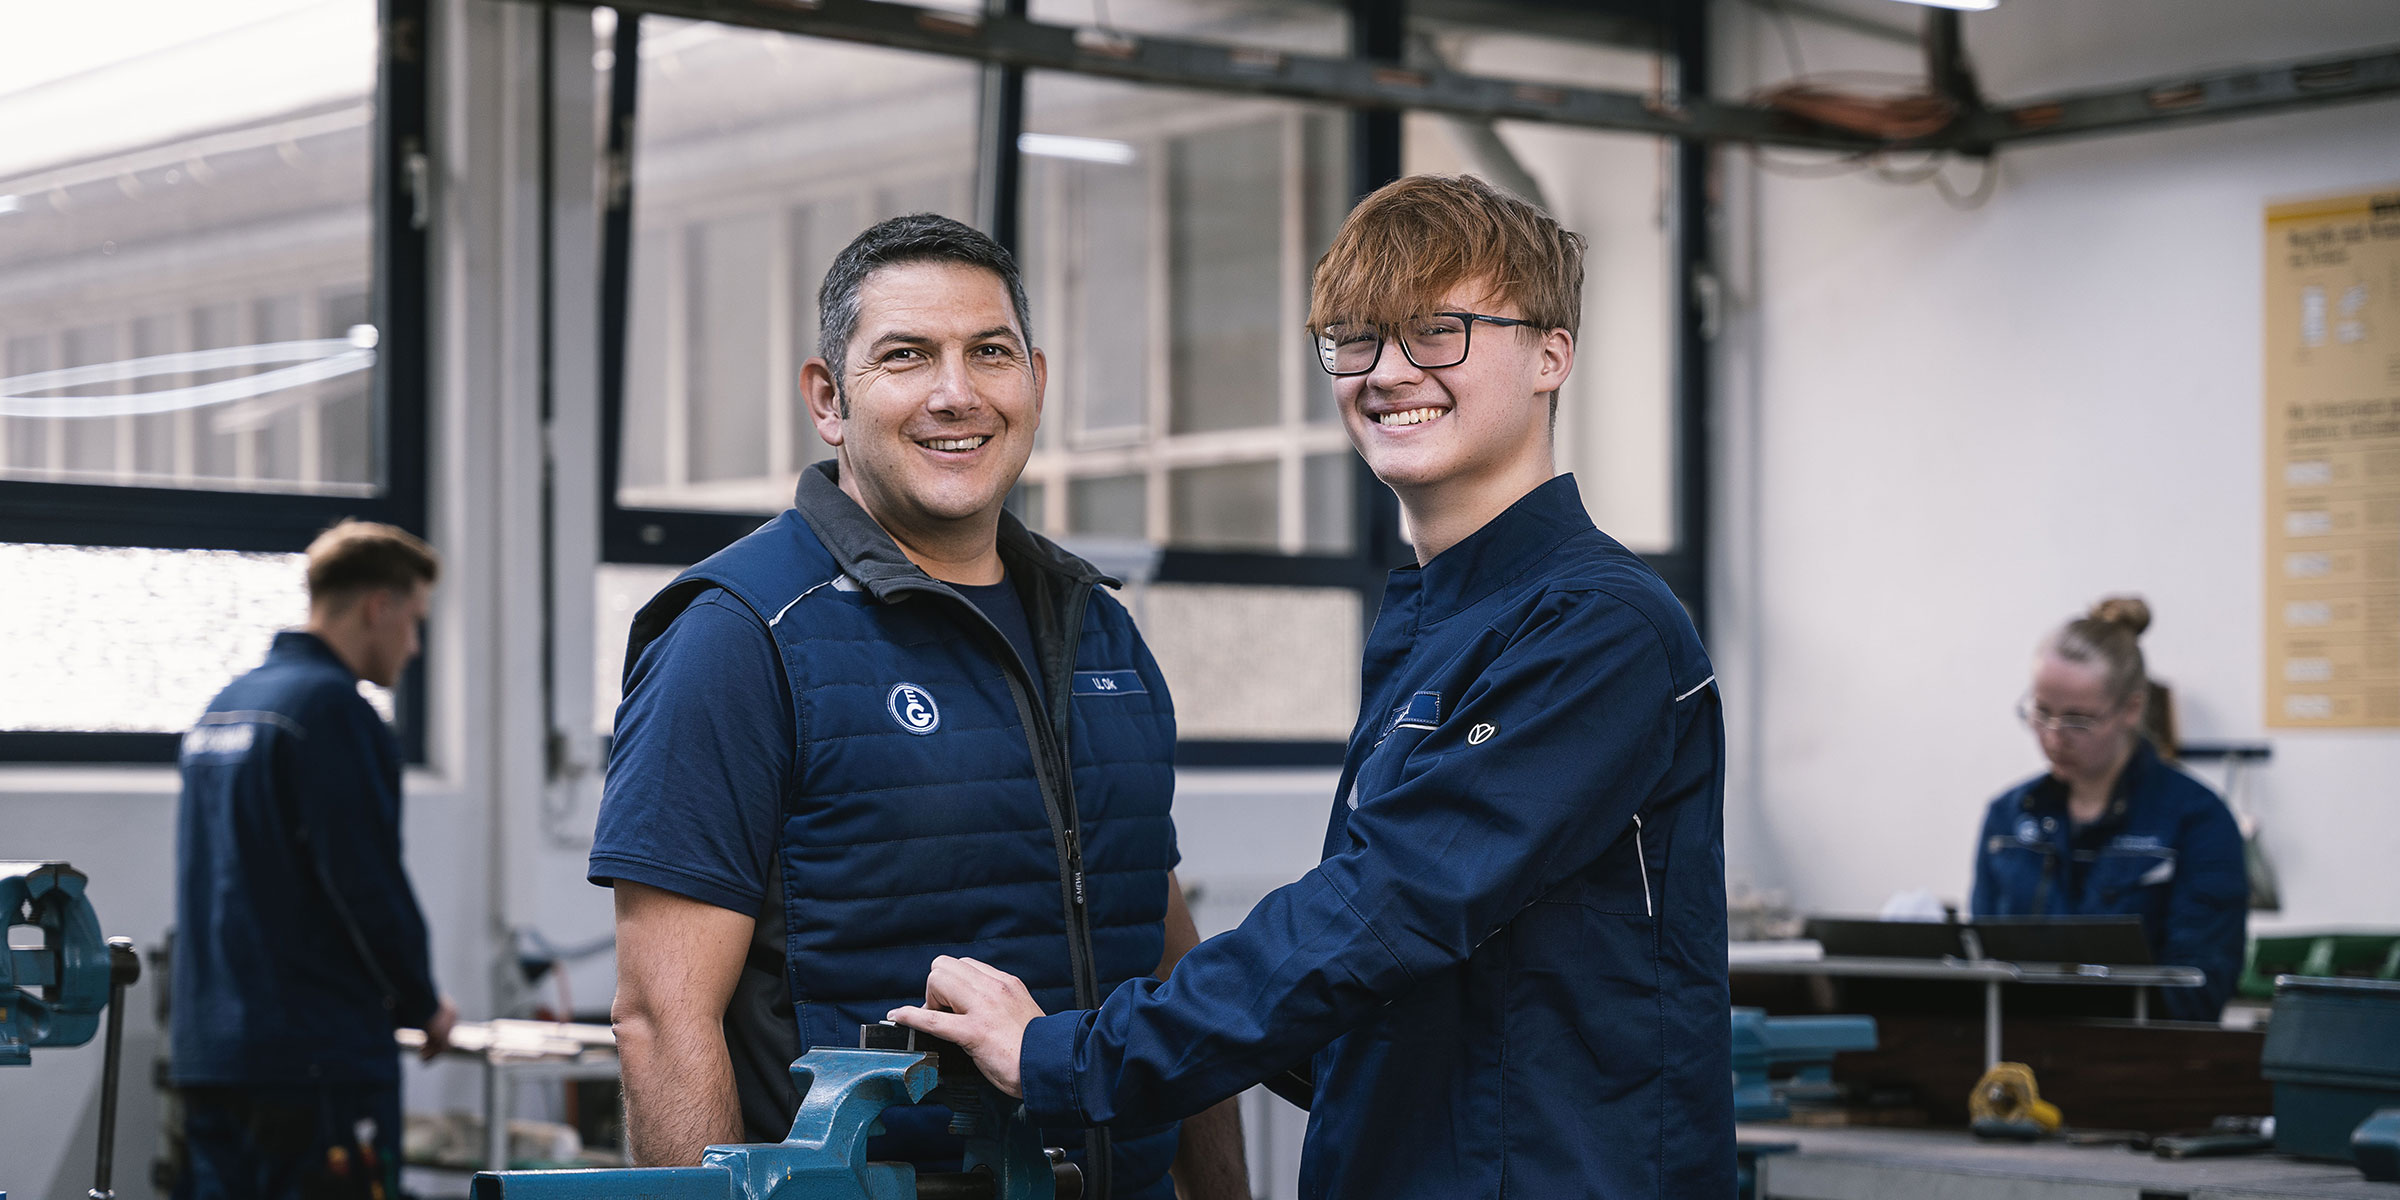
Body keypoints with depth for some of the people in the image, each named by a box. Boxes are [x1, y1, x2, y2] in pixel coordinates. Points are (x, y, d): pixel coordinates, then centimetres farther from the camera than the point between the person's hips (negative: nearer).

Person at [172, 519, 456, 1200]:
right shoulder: (329, 704, -12)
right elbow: (367, 882, -17)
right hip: (321, 1057, -9)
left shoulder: (224, 707, 16)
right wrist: (423, 1004, -2)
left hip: (205, 1052, 9)